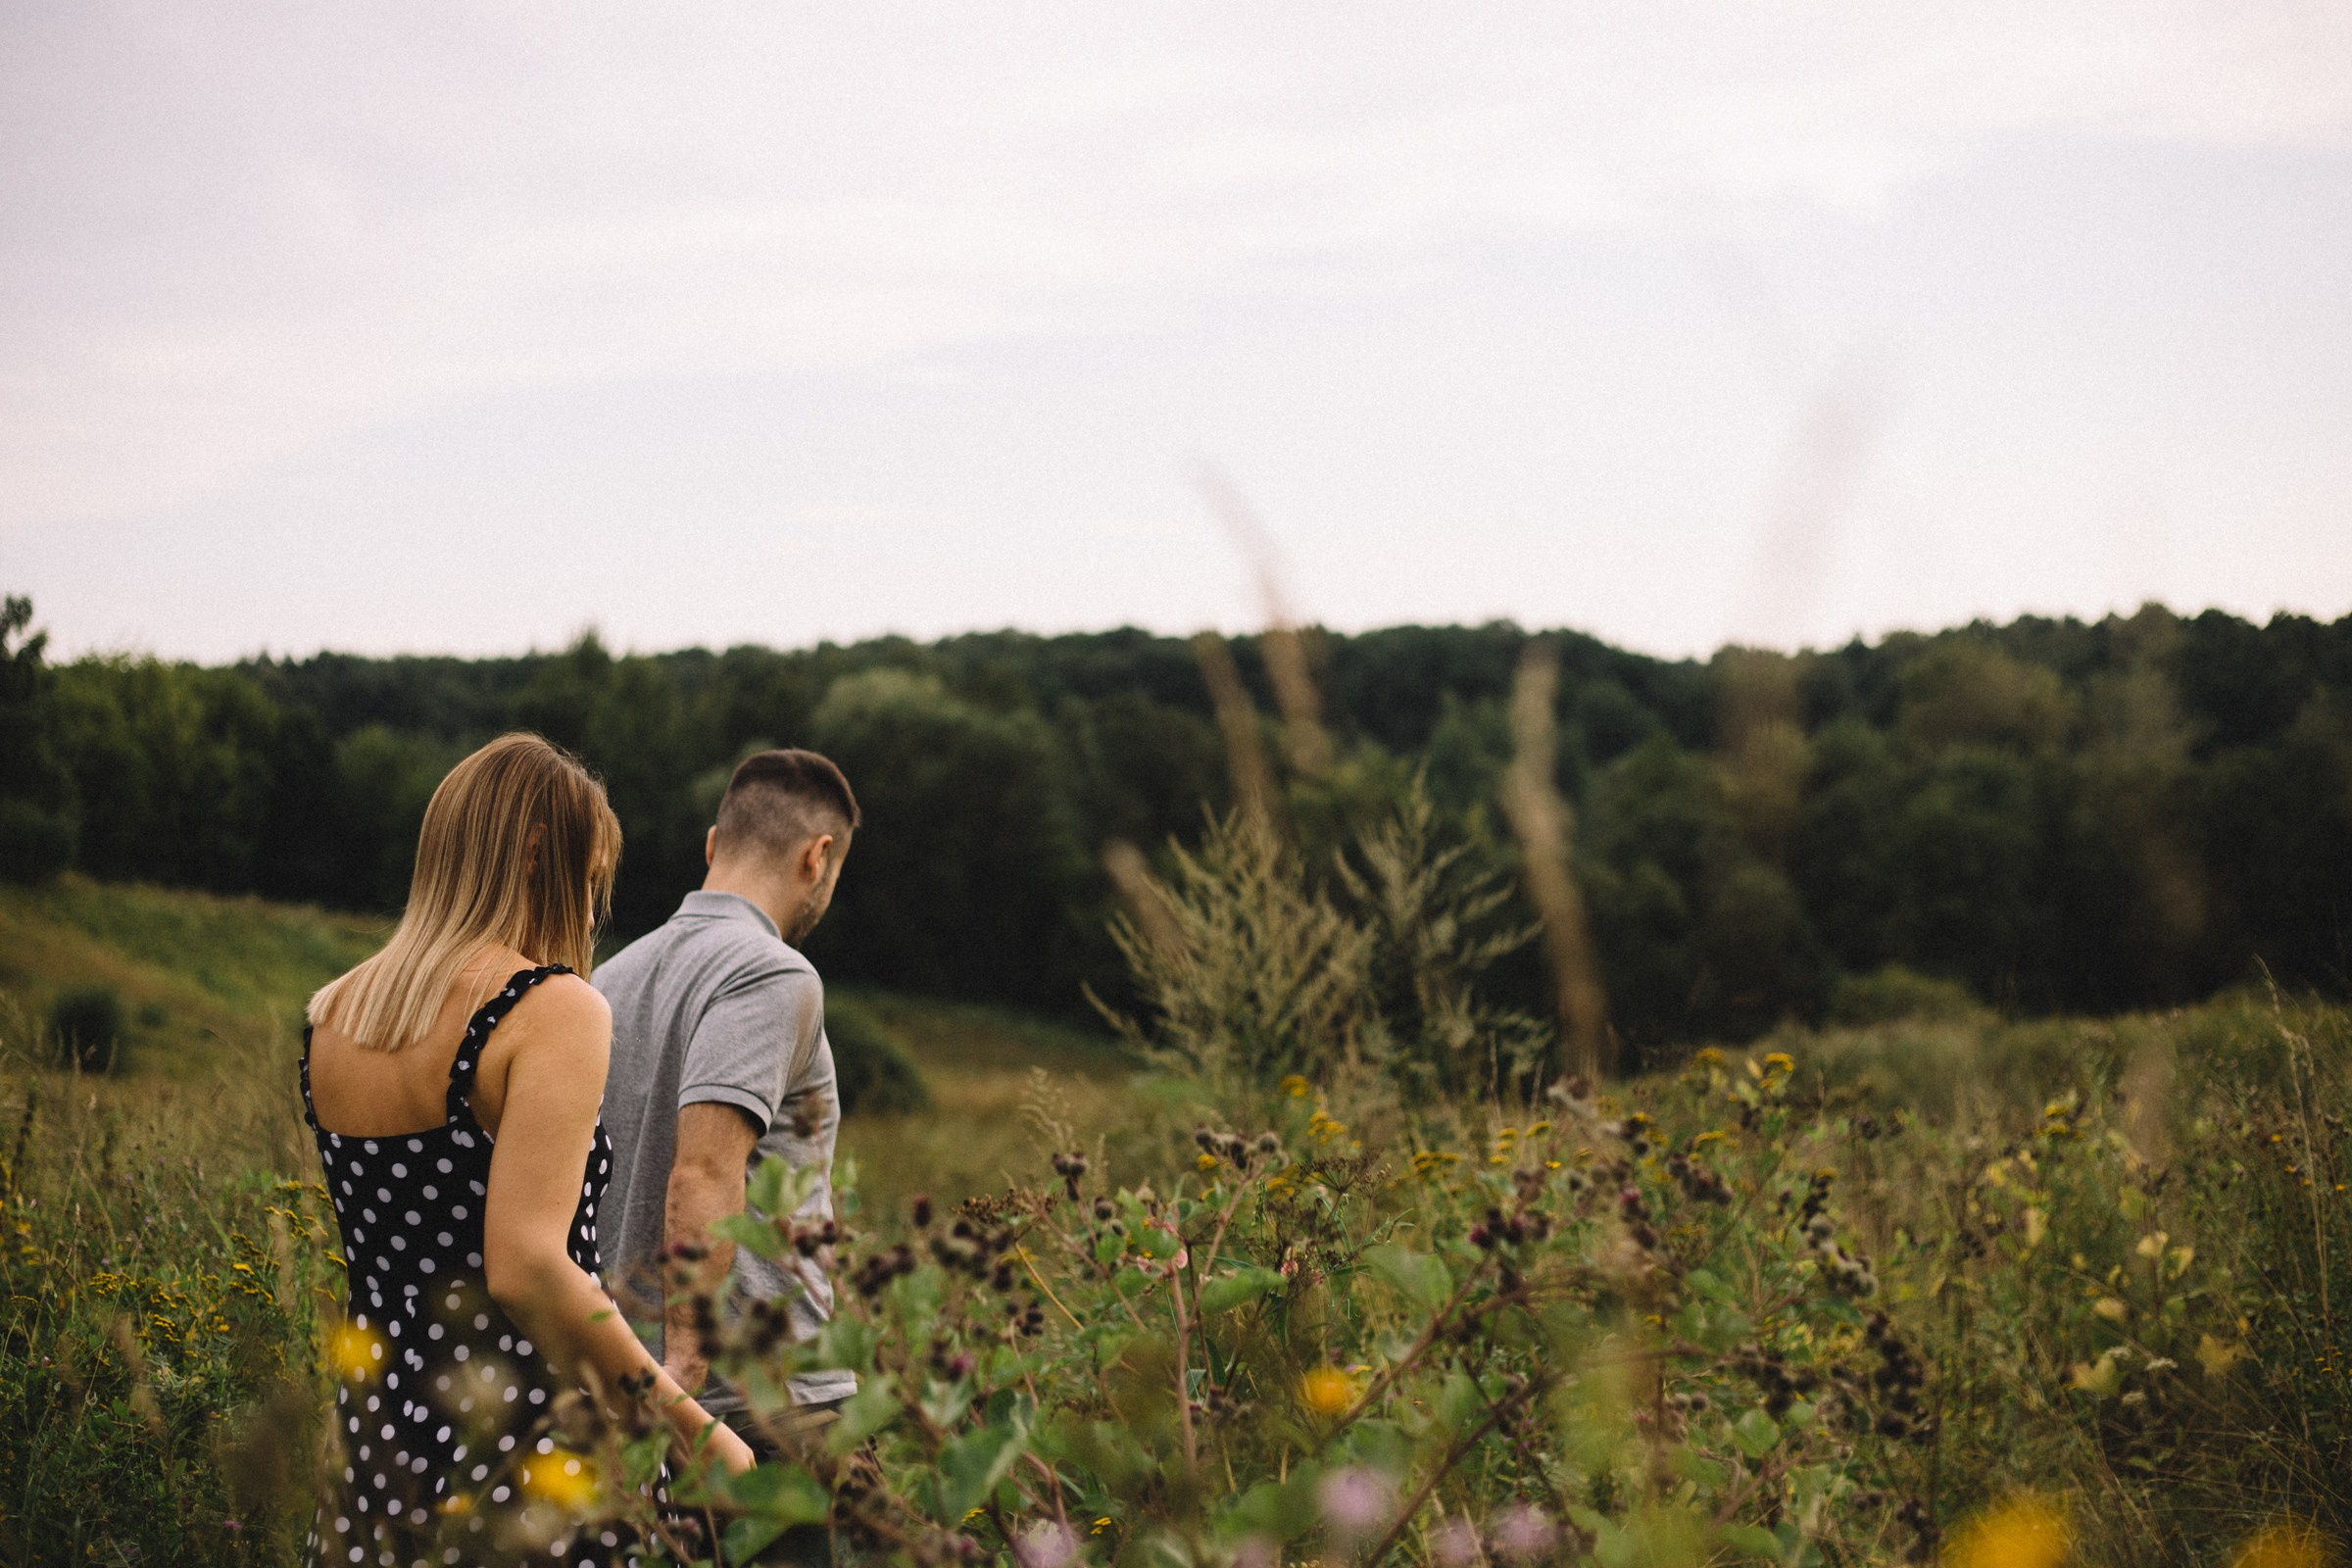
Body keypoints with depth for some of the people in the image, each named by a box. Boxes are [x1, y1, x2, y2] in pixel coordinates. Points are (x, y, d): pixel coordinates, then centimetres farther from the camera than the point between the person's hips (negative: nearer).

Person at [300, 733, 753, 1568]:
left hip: (370, 1451, 7)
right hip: (523, 1461, -7)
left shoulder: (330, 1018, 8)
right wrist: (696, 1429, -17)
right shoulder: (554, 1009, -13)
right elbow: (526, 1268, -23)